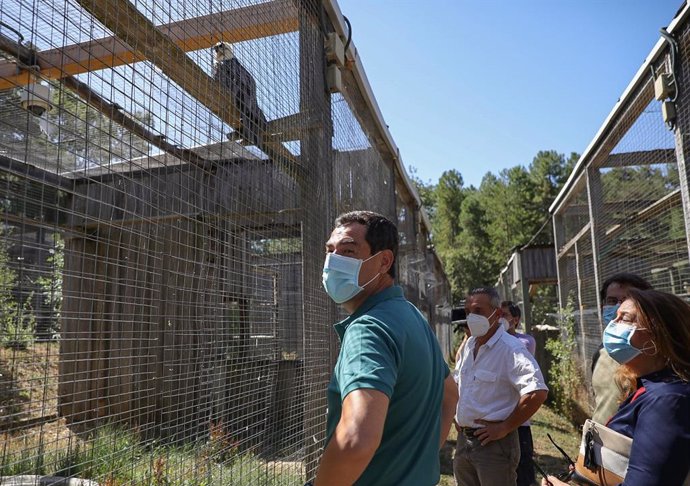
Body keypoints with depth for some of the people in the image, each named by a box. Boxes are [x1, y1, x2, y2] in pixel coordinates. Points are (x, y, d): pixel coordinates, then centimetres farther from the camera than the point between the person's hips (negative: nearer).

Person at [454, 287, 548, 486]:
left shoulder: (511, 349, -18)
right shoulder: (470, 345, 7)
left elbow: (537, 393, -29)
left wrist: (504, 428, -22)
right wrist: (458, 416, 11)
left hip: (494, 443, -7)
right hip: (463, 439, 8)